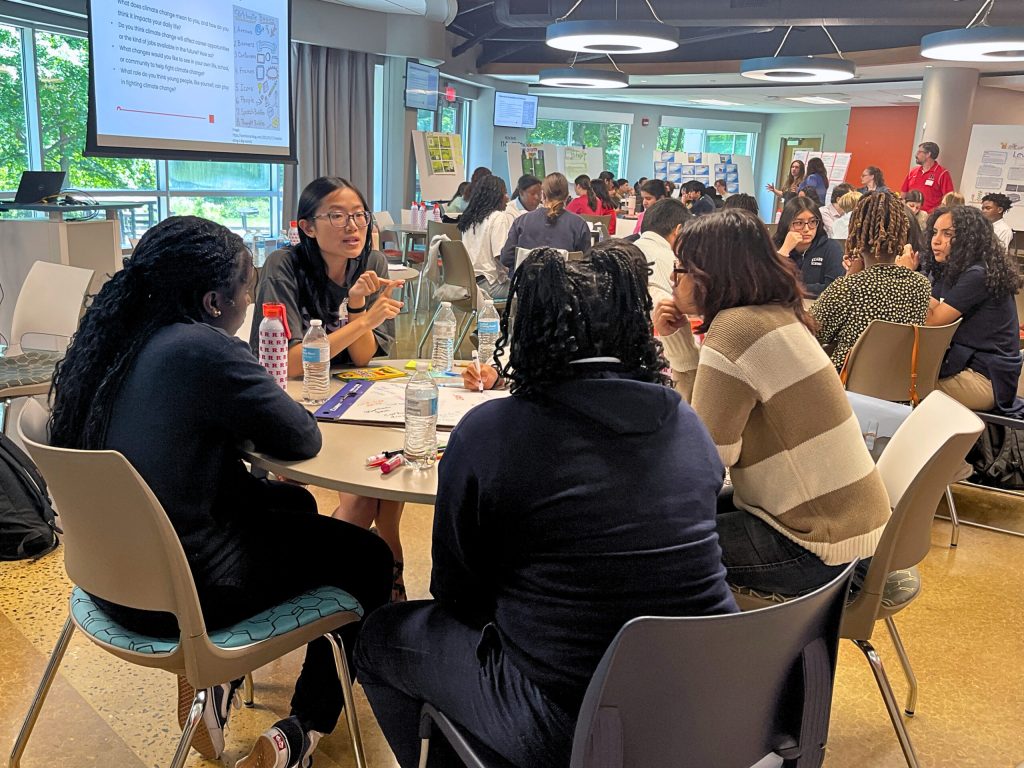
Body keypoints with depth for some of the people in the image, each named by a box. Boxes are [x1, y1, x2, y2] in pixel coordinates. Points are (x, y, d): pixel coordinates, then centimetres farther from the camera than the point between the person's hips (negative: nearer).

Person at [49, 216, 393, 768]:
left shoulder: (116, 338, 0)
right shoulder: (203, 350, -25)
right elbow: (302, 440, -15)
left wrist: (251, 404, 4)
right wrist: (264, 405, 4)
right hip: (174, 599, -9)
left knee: (294, 504, 27)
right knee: (368, 558, 9)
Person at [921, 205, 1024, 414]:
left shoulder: (978, 275, -19)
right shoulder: (950, 271, 12)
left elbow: (931, 322, -21)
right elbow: (928, 312, 3)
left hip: (985, 379, -9)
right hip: (966, 362, 9)